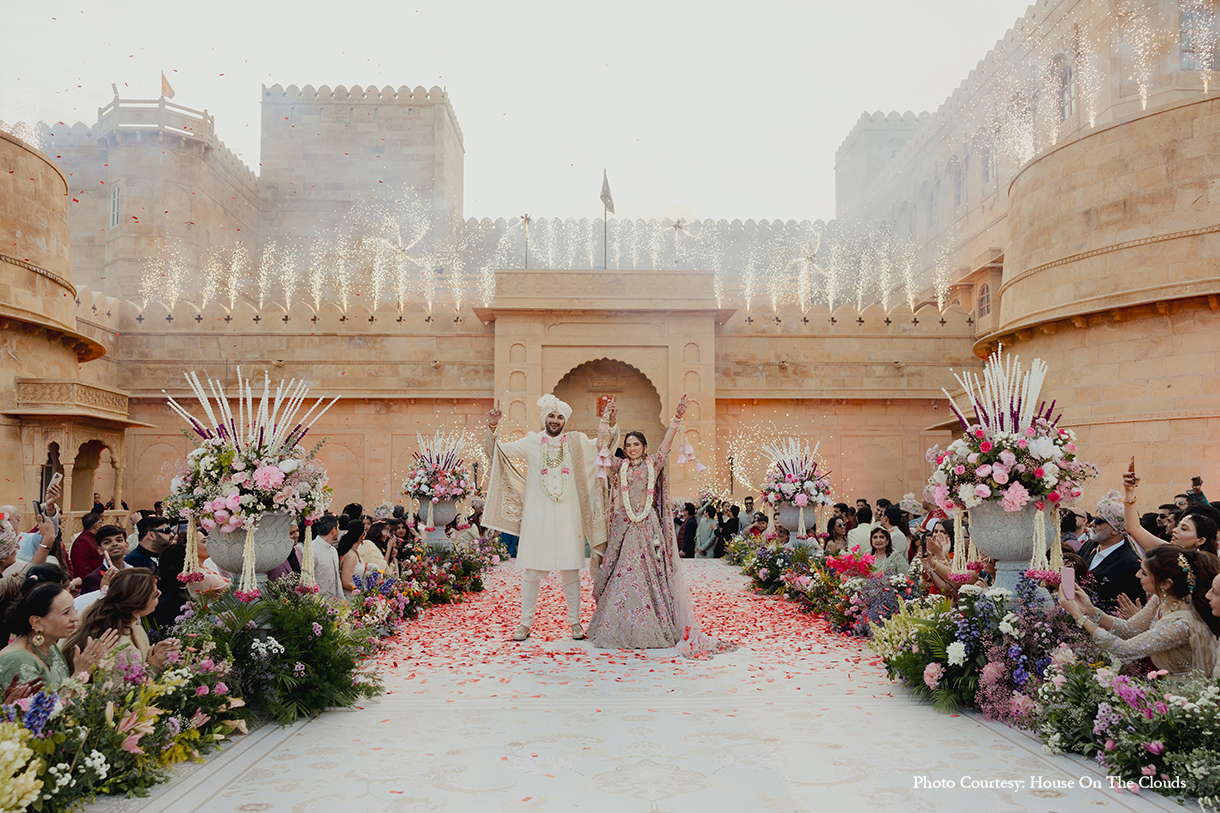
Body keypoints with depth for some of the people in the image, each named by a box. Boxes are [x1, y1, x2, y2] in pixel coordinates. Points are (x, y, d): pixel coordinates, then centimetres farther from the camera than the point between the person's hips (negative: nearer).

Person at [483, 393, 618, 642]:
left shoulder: (576, 442, 8)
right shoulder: (531, 442, 4)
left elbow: (603, 444, 6)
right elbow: (496, 451, 2)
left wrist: (610, 423, -9)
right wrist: (492, 428, -13)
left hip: (567, 518, 1)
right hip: (537, 517, -1)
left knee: (570, 570, 4)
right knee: (531, 570, 2)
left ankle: (574, 621, 17)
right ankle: (526, 623, 15)